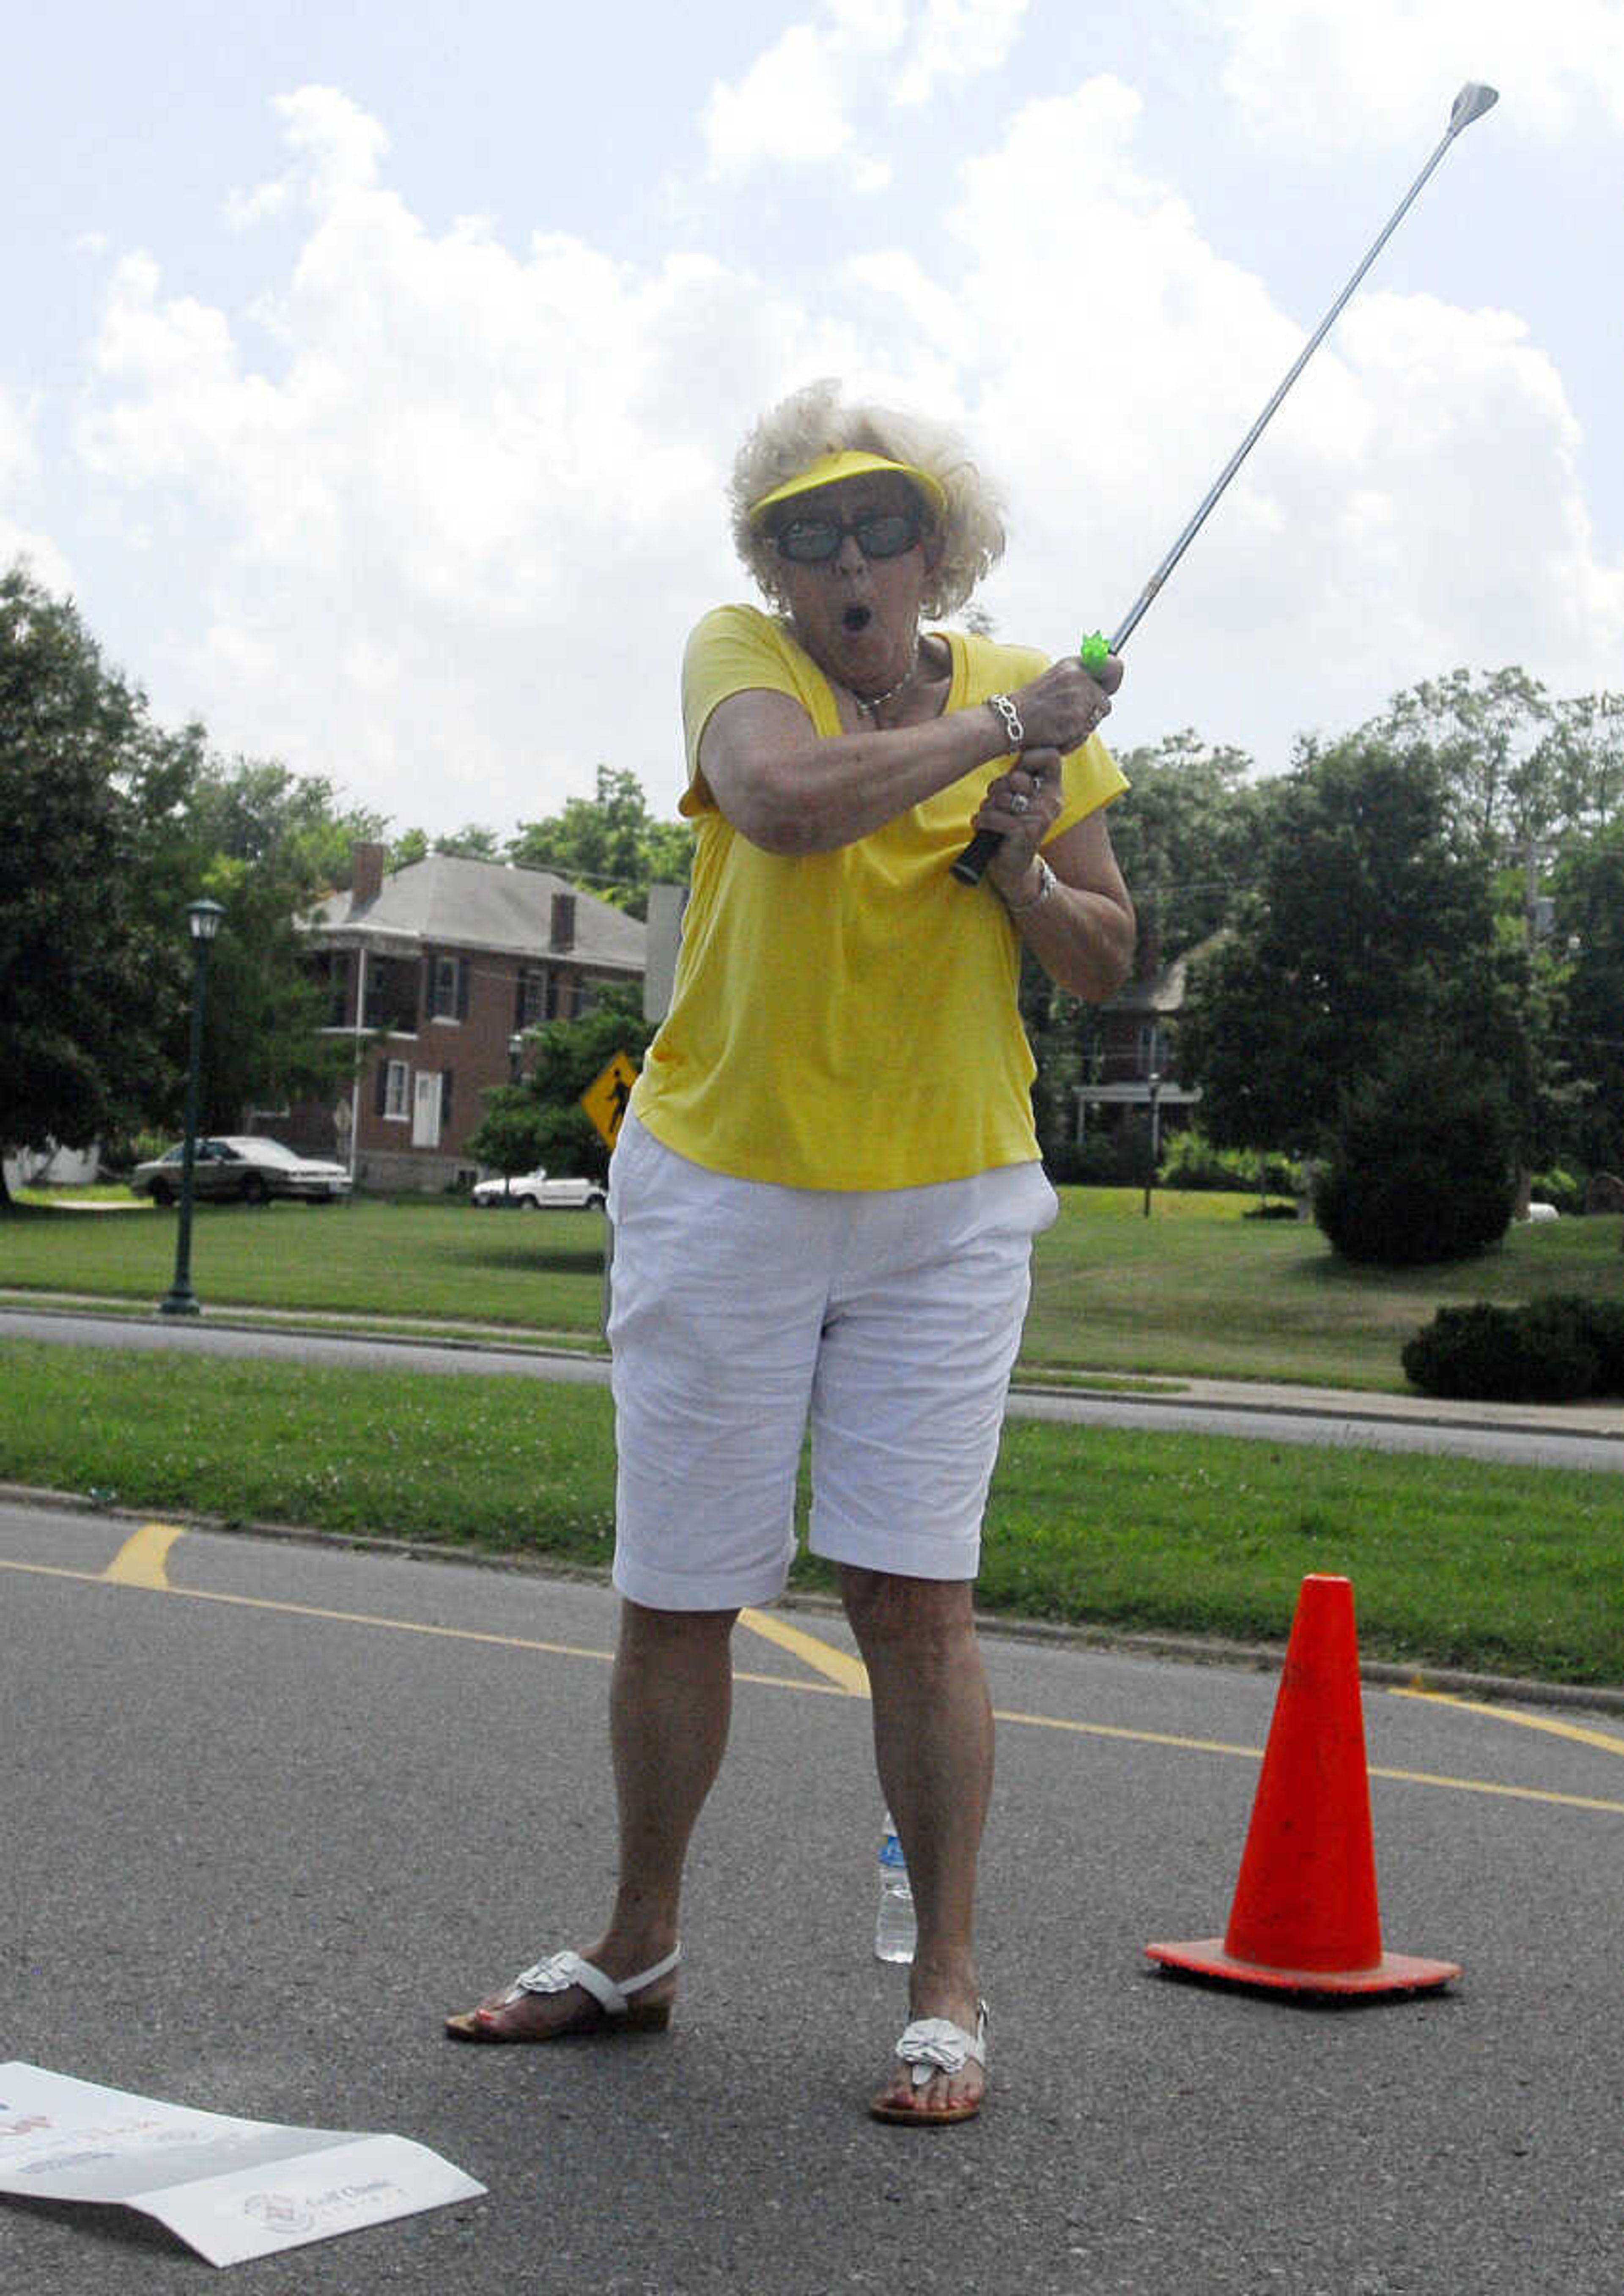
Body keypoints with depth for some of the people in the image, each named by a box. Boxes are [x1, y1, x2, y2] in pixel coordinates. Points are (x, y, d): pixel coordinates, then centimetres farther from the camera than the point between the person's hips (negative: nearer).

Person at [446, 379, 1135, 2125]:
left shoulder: (1033, 699, 3)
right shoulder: (740, 655, -5)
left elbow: (1106, 964, 6)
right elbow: (785, 800, -29)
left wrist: (1017, 868, -12)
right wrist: (994, 727, -23)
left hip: (946, 1209, 1)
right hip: (721, 1189, 0)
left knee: (914, 1592, -6)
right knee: (671, 1594, 7)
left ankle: (946, 1984, 8)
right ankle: (638, 1948, 26)